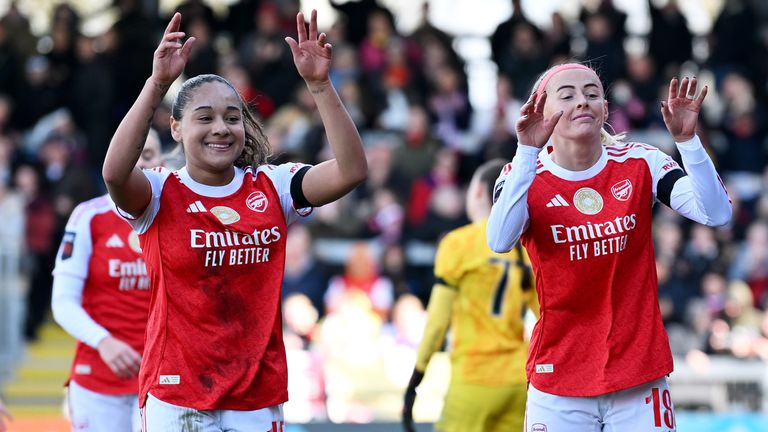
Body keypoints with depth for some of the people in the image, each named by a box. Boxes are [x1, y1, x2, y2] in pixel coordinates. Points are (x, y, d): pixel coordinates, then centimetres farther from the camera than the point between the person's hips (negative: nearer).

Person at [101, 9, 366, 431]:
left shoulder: (271, 189, 5)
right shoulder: (163, 194, -4)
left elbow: (351, 171, -9)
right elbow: (115, 173, -26)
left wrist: (319, 84, -17)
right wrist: (157, 83, -31)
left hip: (259, 396, 3)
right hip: (177, 396, -3)